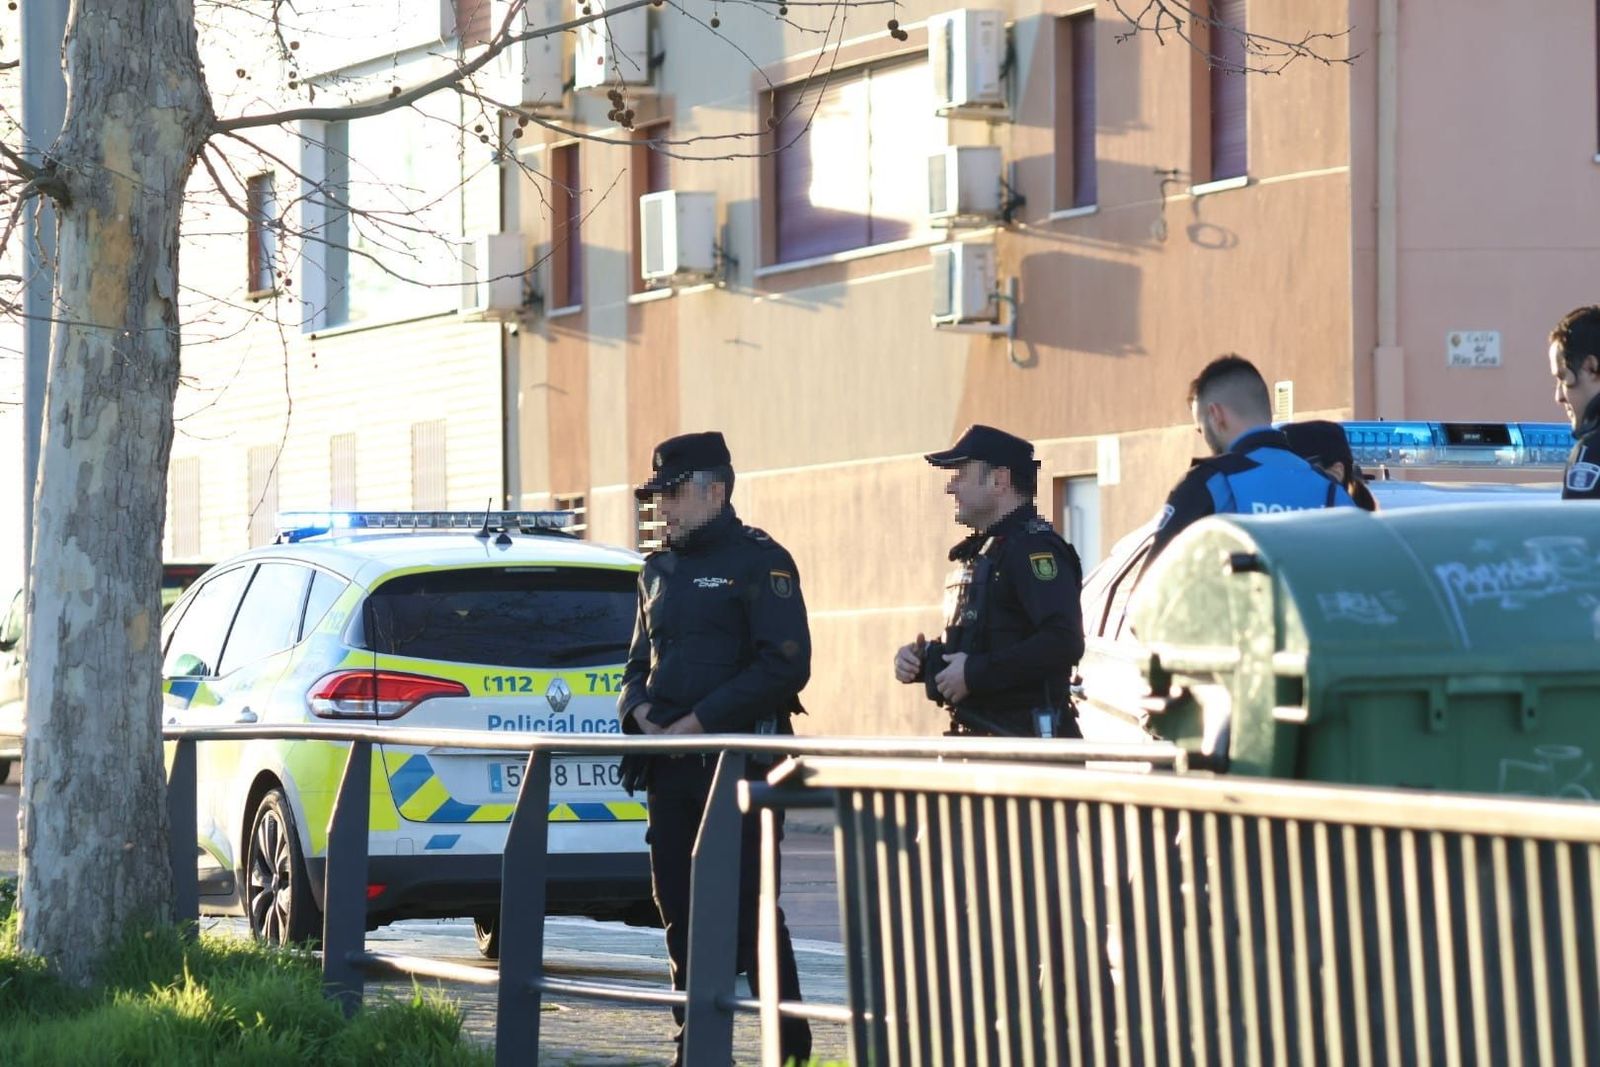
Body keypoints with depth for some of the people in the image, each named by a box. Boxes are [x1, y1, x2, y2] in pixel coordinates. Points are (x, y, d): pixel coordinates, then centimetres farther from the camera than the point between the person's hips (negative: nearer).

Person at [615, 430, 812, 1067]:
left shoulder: (759, 562, -6)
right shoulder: (659, 571, 18)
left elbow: (785, 666, -14)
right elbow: (639, 662, 24)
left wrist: (696, 723, -16)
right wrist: (641, 712, 0)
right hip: (668, 770, 7)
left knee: (749, 912, -9)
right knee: (680, 912, 7)